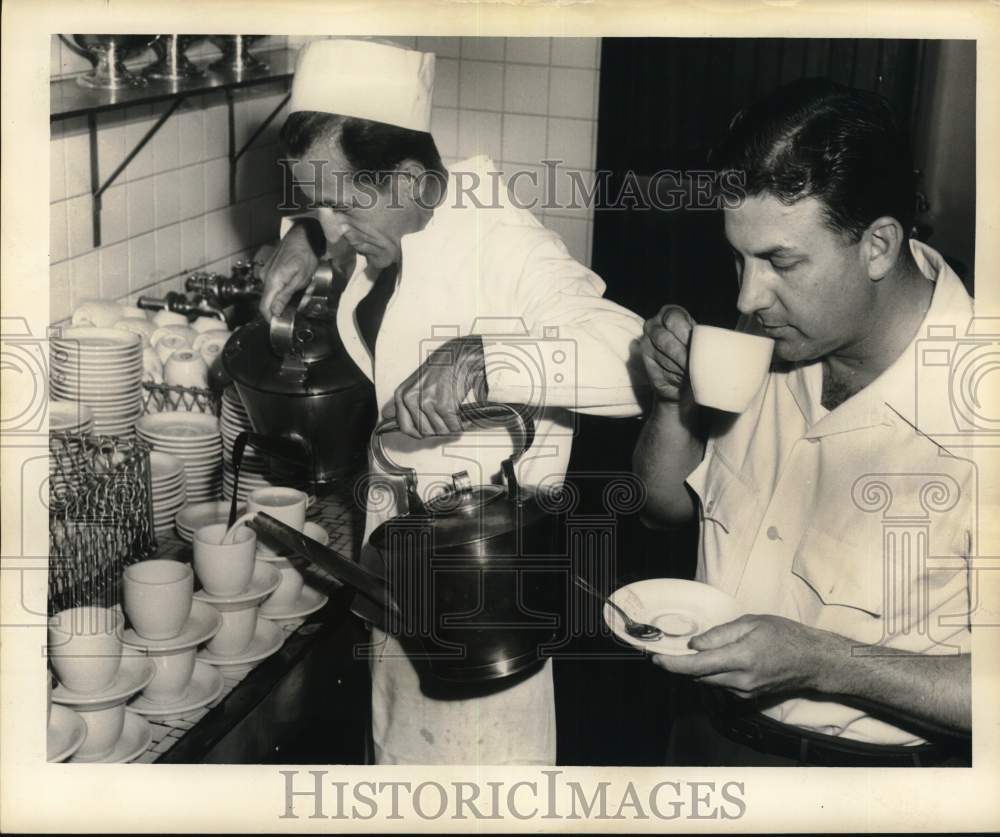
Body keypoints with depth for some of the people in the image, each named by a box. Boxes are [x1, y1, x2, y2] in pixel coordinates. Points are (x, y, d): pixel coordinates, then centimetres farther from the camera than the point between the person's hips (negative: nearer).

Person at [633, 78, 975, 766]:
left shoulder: (974, 407, -28)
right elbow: (667, 505, 4)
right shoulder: (775, 336, -8)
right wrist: (676, 398, -13)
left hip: (865, 764, -5)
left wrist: (818, 661, -31)